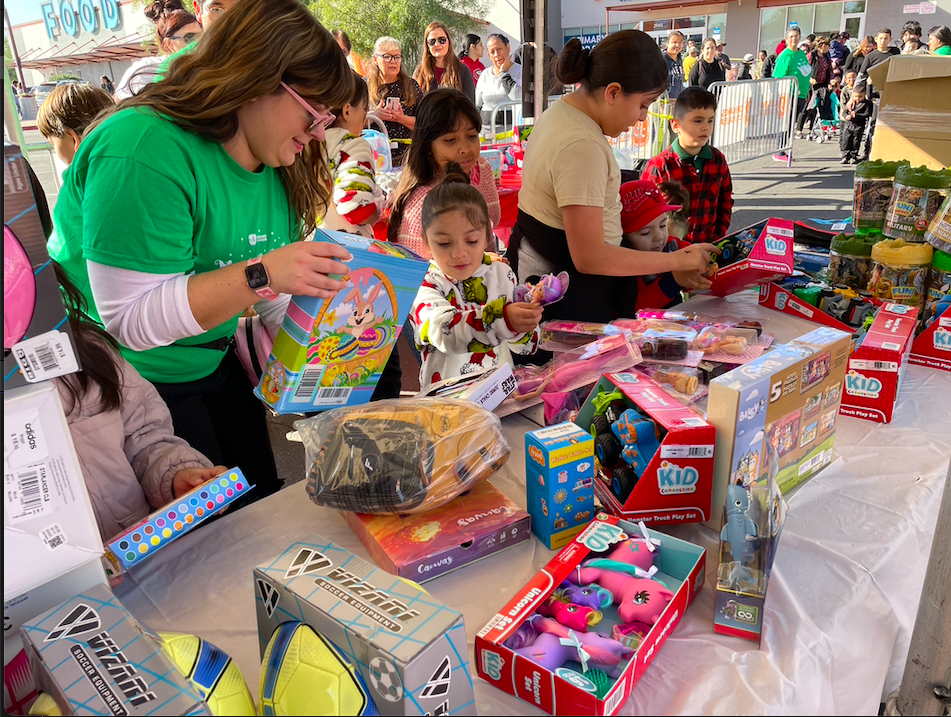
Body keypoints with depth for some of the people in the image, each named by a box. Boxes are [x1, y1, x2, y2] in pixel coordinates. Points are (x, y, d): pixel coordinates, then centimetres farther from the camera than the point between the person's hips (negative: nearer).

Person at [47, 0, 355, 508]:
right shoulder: (144, 152, -27)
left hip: (214, 364, 8)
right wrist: (261, 273, -37)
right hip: (128, 378, -7)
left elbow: (273, 297, 6)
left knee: (264, 503, 17)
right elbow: (130, 319, -30)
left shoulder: (277, 166, -1)